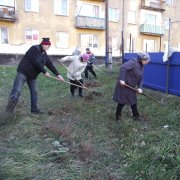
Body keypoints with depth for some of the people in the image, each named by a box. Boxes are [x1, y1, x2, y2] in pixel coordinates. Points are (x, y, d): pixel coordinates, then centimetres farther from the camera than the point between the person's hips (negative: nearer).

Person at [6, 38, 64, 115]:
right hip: (23, 72, -8)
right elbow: (36, 63, -23)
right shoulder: (34, 49, -15)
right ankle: (9, 109, -5)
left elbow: (50, 64, 11)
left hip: (32, 76, 9)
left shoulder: (44, 54, 11)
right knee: (16, 90, -13)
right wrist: (44, 72, -15)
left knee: (34, 92, 8)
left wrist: (58, 74, 7)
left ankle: (34, 109, 18)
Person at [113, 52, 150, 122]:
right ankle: (118, 116, 20)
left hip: (131, 87, 9)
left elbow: (140, 78, 11)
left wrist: (140, 87, -4)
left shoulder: (141, 66, 9)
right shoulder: (133, 62, -19)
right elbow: (123, 67, -31)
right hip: (124, 85, -9)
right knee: (122, 102, 2)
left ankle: (136, 116, 29)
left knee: (133, 101, 15)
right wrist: (121, 79, -33)